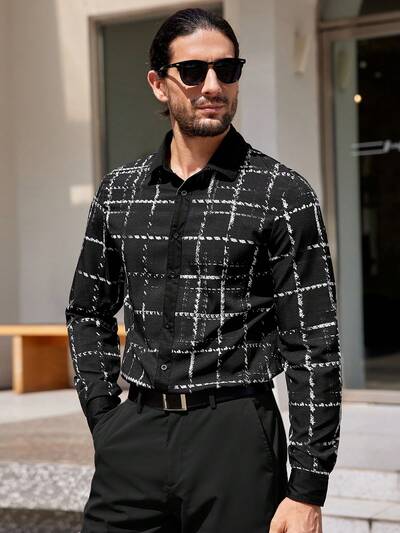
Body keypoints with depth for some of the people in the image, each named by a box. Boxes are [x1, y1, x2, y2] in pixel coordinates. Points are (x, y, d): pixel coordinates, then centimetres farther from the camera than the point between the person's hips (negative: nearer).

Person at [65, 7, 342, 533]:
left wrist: (308, 491, -10)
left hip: (235, 435, -3)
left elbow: (315, 348, -7)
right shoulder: (118, 190, 8)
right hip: (134, 433, 4)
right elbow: (88, 312, 19)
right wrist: (104, 418, 8)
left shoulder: (284, 194, -5)